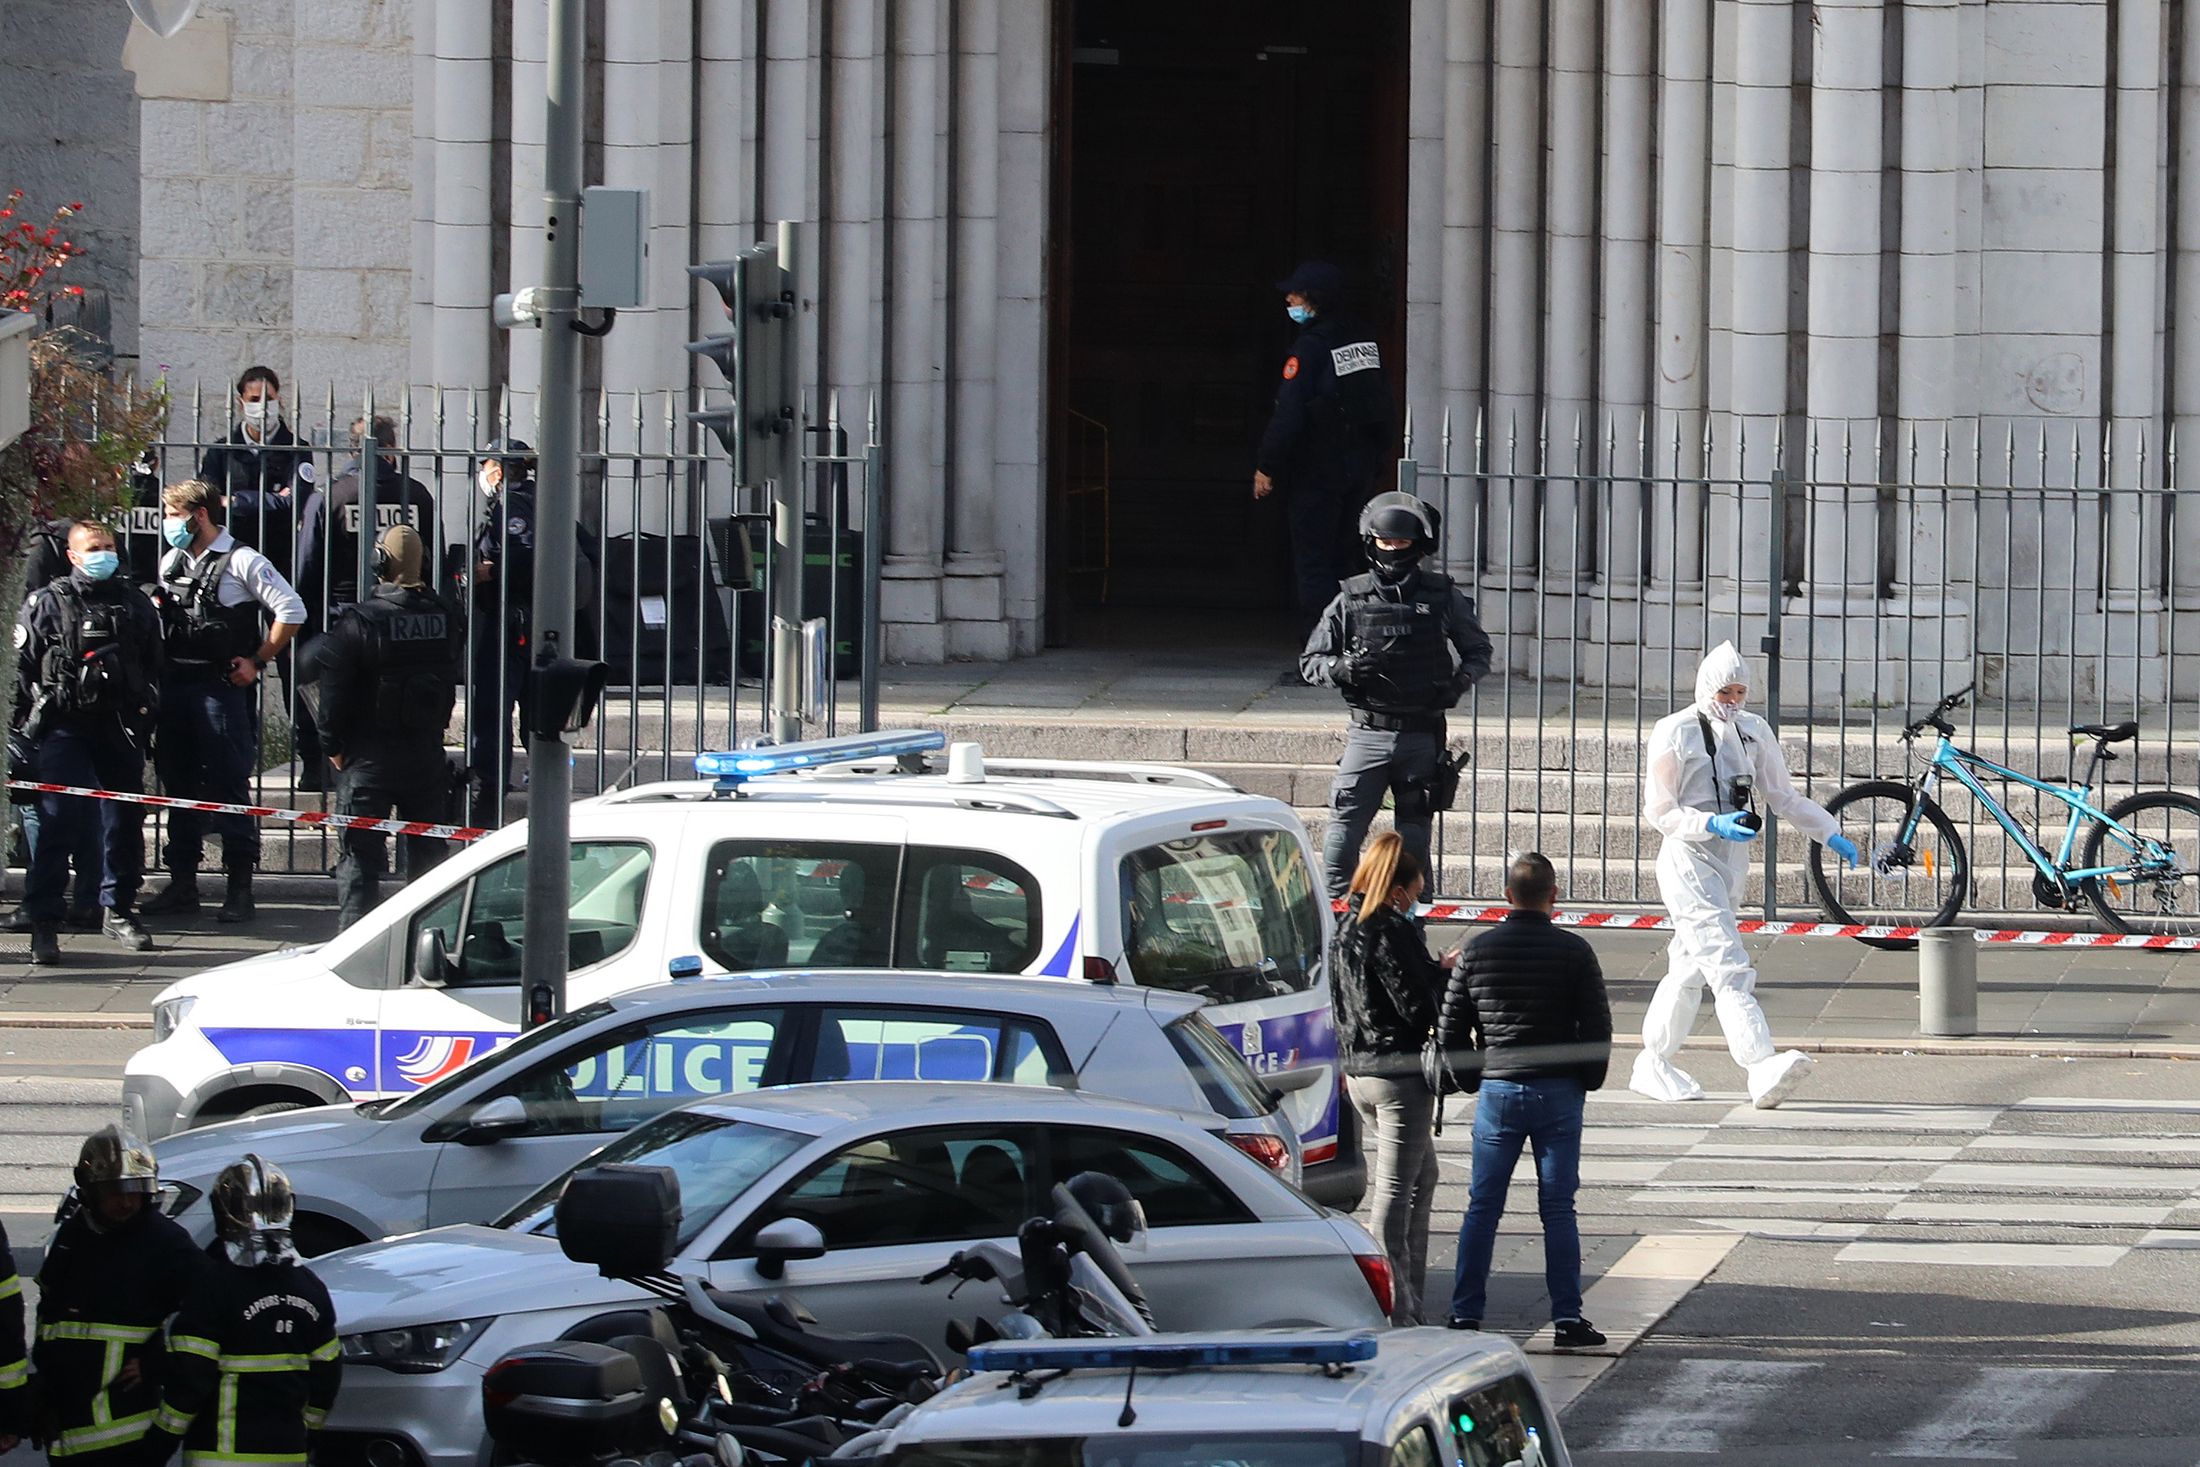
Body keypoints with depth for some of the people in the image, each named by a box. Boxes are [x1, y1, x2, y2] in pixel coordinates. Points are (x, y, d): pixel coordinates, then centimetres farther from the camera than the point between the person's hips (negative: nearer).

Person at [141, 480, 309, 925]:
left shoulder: (241, 562, -7)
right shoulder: (172, 562, 14)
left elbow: (292, 611, -9)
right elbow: (157, 617, 24)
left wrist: (257, 661, -9)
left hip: (221, 685, -7)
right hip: (175, 684, 7)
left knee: (229, 786, -6)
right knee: (179, 786, 10)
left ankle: (240, 887, -2)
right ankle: (182, 883, 18)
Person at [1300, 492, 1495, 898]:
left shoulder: (1443, 597, 2)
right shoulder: (1351, 600, 1)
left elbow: (1479, 651, 15)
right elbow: (1310, 662, 7)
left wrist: (1460, 681, -6)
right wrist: (1341, 669, -15)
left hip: (1422, 737, 0)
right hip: (1368, 735, 0)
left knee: (1414, 839, 7)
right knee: (1343, 832, -8)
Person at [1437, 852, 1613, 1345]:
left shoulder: (1476, 951, 0)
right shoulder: (1573, 952, -5)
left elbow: (1450, 1031, 4)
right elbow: (1597, 1027, -4)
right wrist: (1587, 1082, 11)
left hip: (1497, 1092, 1)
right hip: (1558, 1092, -1)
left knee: (1482, 1208, 7)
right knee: (1558, 1208, 2)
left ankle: (1465, 1314, 5)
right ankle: (1567, 1317, 0)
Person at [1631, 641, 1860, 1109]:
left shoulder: (1755, 731, 10)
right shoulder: (1675, 733, -9)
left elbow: (1783, 795, 17)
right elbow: (1659, 810, -12)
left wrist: (1830, 833, 5)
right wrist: (1713, 825, -27)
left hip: (1732, 861, 7)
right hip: (1689, 863, -7)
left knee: (1690, 967, 16)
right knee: (1729, 968, -19)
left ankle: (1653, 1066, 28)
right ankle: (1762, 1070, -33)